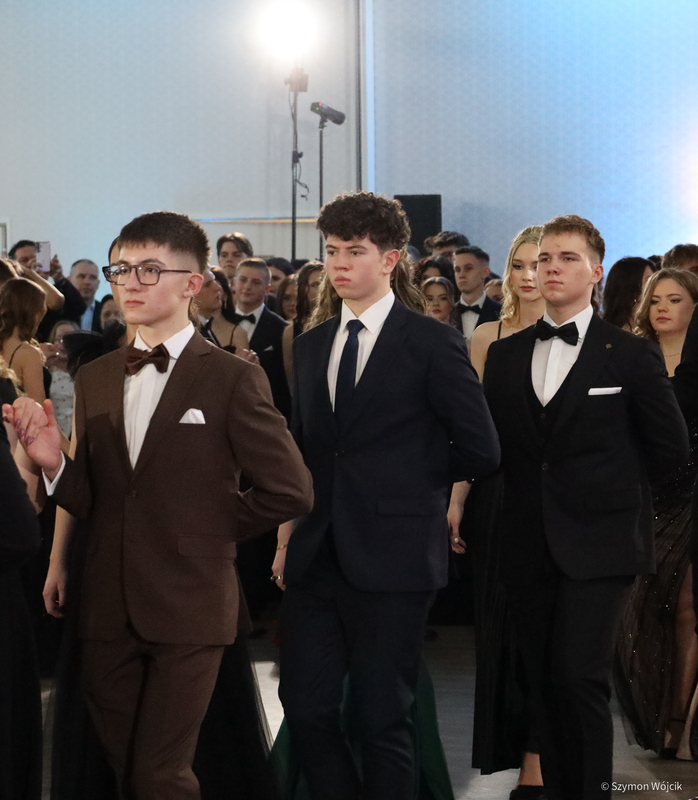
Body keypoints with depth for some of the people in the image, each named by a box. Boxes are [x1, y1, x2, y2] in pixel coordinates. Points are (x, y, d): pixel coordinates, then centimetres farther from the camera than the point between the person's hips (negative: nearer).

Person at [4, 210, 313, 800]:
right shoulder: (95, 380, 10)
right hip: (109, 612, 5)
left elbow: (291, 490, -7)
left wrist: (211, 530, -1)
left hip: (188, 611, -5)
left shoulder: (233, 379, -6)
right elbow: (90, 501, 10)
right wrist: (53, 461, -9)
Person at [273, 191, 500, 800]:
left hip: (391, 559, -5)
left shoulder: (433, 344, -6)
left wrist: (406, 483, 5)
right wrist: (288, 538, 12)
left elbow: (480, 451, -6)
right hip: (317, 559, 6)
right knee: (305, 706, 6)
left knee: (381, 720, 2)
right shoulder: (311, 345, 13)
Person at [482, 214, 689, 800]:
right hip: (529, 546, 4)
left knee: (580, 677, -12)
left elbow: (671, 447, 3)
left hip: (598, 542, -4)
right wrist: (535, 485, 6)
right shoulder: (505, 355, 11)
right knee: (544, 681, 8)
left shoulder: (632, 356, -1)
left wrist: (609, 483, 6)